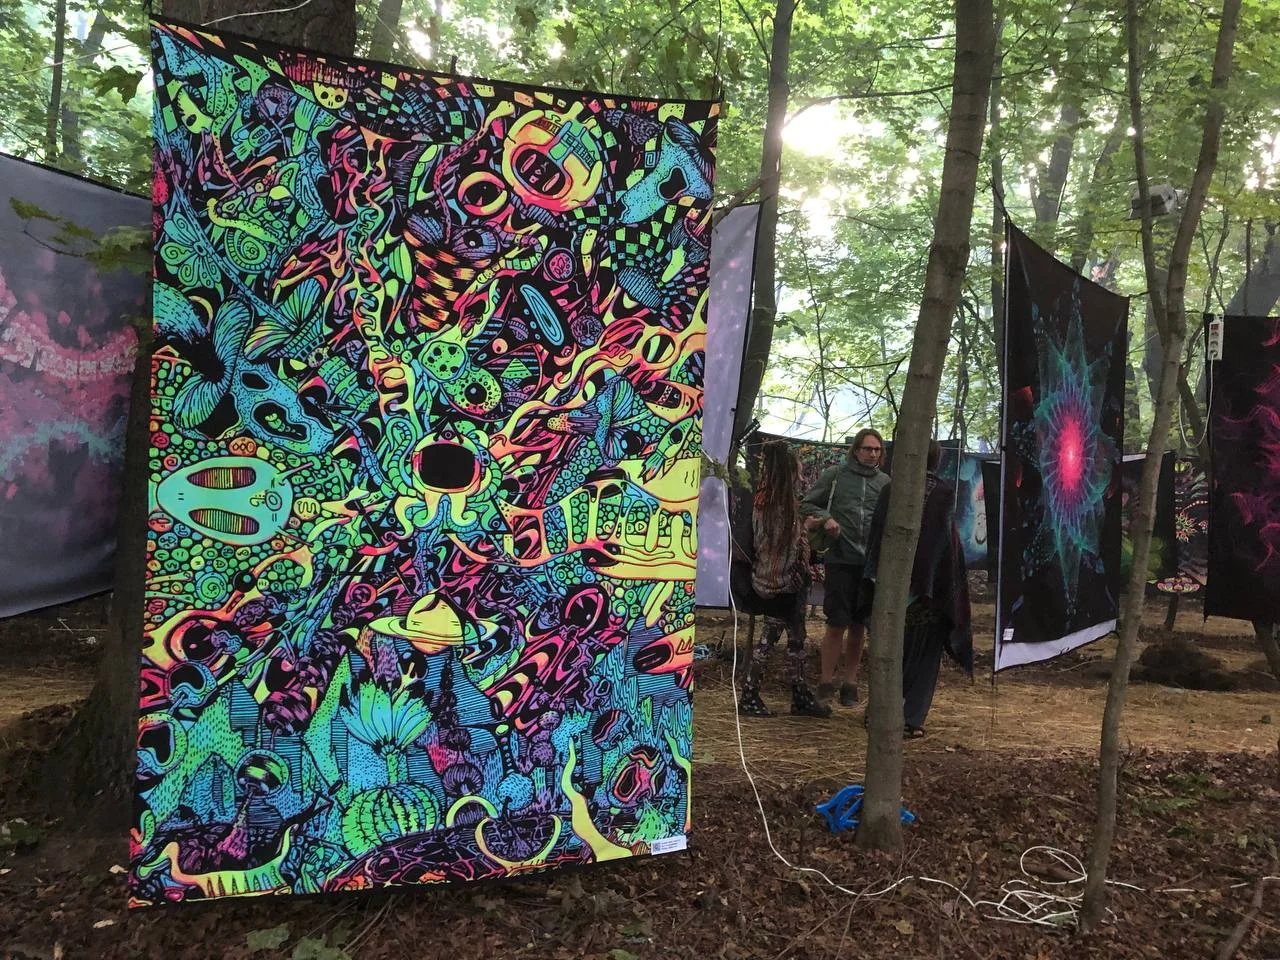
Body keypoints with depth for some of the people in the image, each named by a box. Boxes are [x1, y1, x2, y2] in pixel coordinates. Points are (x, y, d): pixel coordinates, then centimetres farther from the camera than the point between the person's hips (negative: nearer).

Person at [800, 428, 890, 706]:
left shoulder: (885, 482, 10)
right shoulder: (834, 475, 3)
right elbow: (808, 504, 6)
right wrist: (826, 518, -11)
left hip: (871, 562, 3)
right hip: (840, 559, -3)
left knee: (858, 626, 9)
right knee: (837, 623, -3)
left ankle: (850, 683, 18)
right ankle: (827, 682, 8)